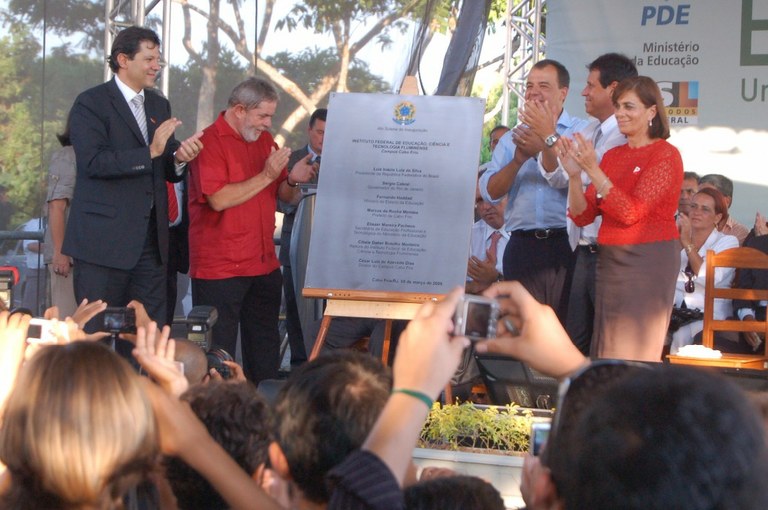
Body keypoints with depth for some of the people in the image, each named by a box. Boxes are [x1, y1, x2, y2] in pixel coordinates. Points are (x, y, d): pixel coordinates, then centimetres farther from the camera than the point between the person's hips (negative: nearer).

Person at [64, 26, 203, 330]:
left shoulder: (159, 105, 16)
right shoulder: (90, 104, -5)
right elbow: (93, 162, -18)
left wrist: (179, 158, -6)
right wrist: (150, 152, -22)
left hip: (151, 239, 6)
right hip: (104, 240, -6)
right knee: (98, 334, -1)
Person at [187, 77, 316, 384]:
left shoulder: (264, 140, 14)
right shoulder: (210, 142, -9)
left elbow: (286, 197, 18)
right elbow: (219, 199, -21)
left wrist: (293, 180, -4)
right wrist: (266, 175, -18)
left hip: (264, 264, 7)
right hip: (220, 268, -7)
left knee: (265, 348, 11)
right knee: (219, 351, -3)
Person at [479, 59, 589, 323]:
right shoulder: (512, 138, 17)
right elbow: (490, 191, 5)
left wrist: (546, 146, -14)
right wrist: (519, 160, -9)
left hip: (565, 244, -4)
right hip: (522, 246, 4)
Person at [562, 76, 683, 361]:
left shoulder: (666, 155, -8)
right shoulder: (612, 156, 12)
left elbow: (631, 212, -18)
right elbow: (582, 216, 7)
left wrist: (593, 170, -20)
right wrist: (574, 174, -9)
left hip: (648, 260, -7)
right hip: (609, 260, 7)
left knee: (635, 353, -2)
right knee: (605, 352, 9)